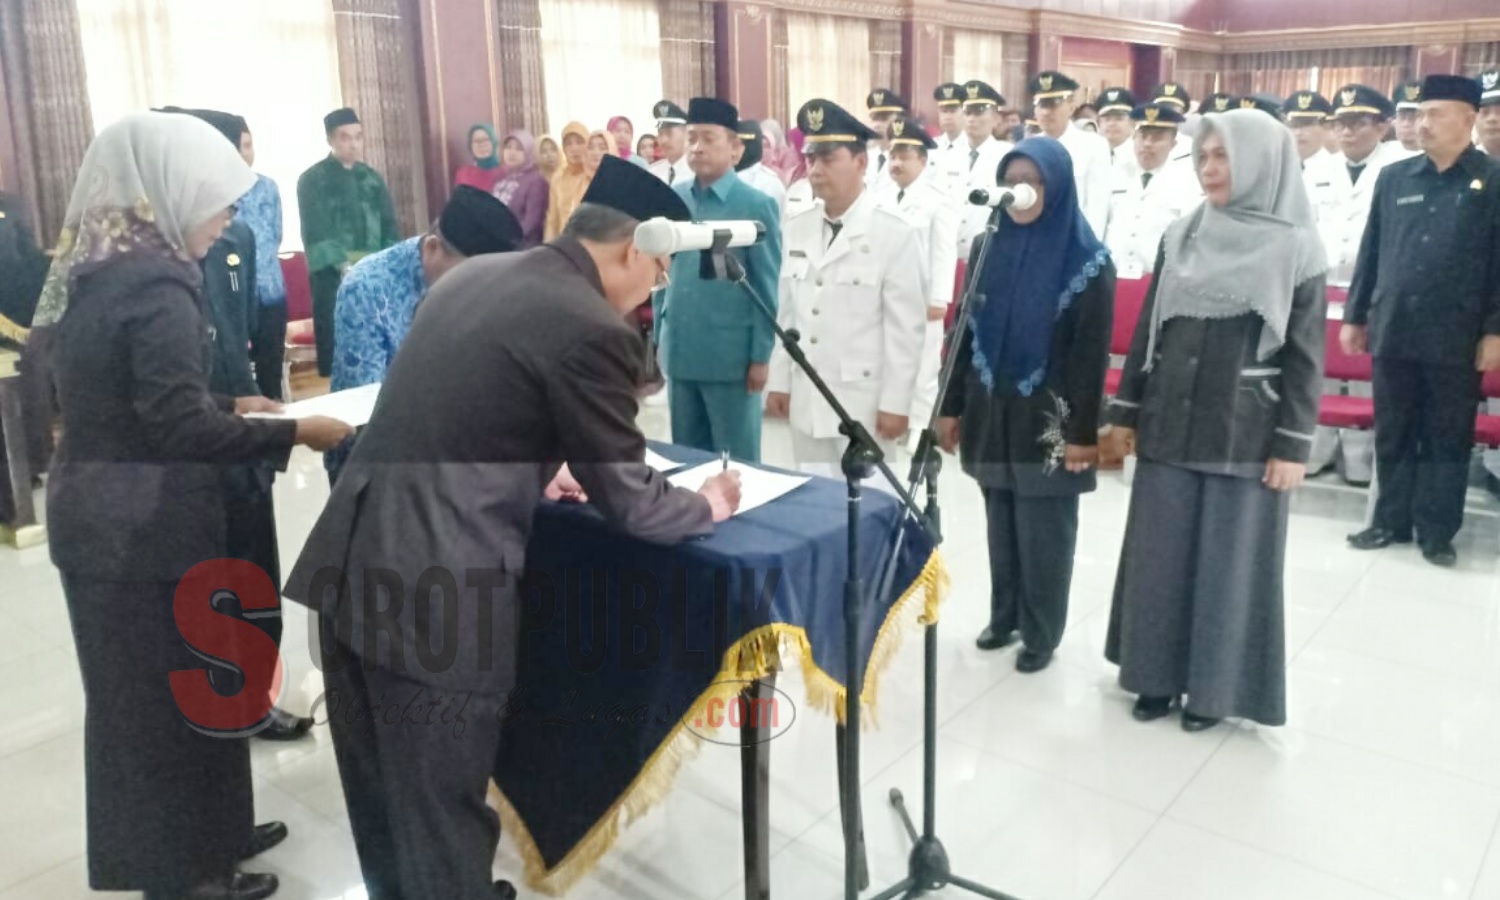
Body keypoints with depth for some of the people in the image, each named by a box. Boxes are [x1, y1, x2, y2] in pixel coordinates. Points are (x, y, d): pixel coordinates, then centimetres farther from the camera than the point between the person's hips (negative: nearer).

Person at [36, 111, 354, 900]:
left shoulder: (92, 271, 8)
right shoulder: (156, 283, -21)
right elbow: (177, 426, -25)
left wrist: (231, 411, 15)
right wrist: (292, 431, -20)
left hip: (98, 511, 9)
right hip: (145, 522, -9)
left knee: (138, 691, 19)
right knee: (175, 694, 6)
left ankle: (198, 835, 37)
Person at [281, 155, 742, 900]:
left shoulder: (472, 274, 12)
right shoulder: (593, 328, -13)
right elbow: (628, 503, -6)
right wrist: (708, 505, 11)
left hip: (353, 564, 9)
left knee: (382, 795, 25)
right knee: (444, 817, 11)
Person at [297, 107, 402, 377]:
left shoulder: (372, 178, 15)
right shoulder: (312, 180, 2)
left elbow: (390, 227, 12)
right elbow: (317, 232, -8)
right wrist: (344, 266, -18)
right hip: (333, 275, -4)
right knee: (335, 344, -5)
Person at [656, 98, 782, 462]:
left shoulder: (756, 205, -7)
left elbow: (766, 287, -6)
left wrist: (760, 356, -8)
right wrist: (659, 338, 11)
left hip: (732, 356, -4)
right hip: (679, 352, 4)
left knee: (736, 460, 8)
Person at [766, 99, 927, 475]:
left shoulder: (895, 234, -10)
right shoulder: (797, 229, 8)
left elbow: (906, 328, -11)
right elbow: (787, 313, 12)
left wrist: (895, 403, -12)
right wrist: (780, 382, 11)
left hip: (864, 405, -5)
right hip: (806, 402, 6)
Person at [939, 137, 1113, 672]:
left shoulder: (1087, 260, -9)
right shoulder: (989, 247, 4)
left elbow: (1093, 351, -11)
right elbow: (966, 331, 7)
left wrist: (1084, 430, -13)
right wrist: (952, 405, 5)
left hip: (1048, 417, -4)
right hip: (991, 410, 4)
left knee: (1044, 530, 6)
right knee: (1001, 521, 14)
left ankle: (1042, 633, 21)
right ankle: (1004, 615, 30)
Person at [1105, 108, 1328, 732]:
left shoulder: (1296, 249, -5)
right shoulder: (1181, 238, 5)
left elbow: (1306, 355, -5)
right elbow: (1147, 329, 9)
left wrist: (1293, 444, -9)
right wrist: (1126, 411, 6)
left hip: (1246, 435, -3)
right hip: (1169, 425, 4)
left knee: (1230, 560, 6)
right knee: (1159, 554, 9)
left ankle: (1213, 686, 22)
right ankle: (1158, 672, 24)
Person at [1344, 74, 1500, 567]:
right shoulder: (1393, 177, 8)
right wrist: (1355, 316, 10)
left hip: (1455, 338, -3)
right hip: (1393, 330, 3)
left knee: (1447, 438, 6)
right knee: (1392, 435, 10)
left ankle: (1437, 532, 15)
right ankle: (1391, 521, 22)